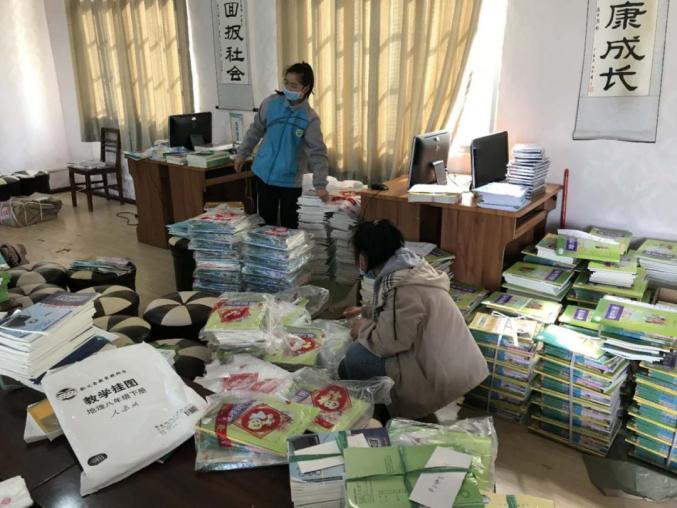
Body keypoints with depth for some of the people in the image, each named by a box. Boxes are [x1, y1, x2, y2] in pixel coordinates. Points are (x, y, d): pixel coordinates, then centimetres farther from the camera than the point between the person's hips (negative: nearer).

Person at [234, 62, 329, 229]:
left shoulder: (310, 118, -14)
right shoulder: (271, 103, -5)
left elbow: (318, 152, -18)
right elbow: (256, 130, 8)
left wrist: (320, 184, -27)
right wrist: (242, 154, 12)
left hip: (290, 181, -3)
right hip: (264, 174, 3)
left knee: (289, 226, 6)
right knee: (265, 223, 15)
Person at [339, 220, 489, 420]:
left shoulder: (403, 288, -26)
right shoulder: (408, 266, 4)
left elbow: (389, 343, -22)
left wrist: (364, 328, -4)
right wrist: (366, 312, 28)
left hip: (443, 375, -9)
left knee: (355, 356, -12)